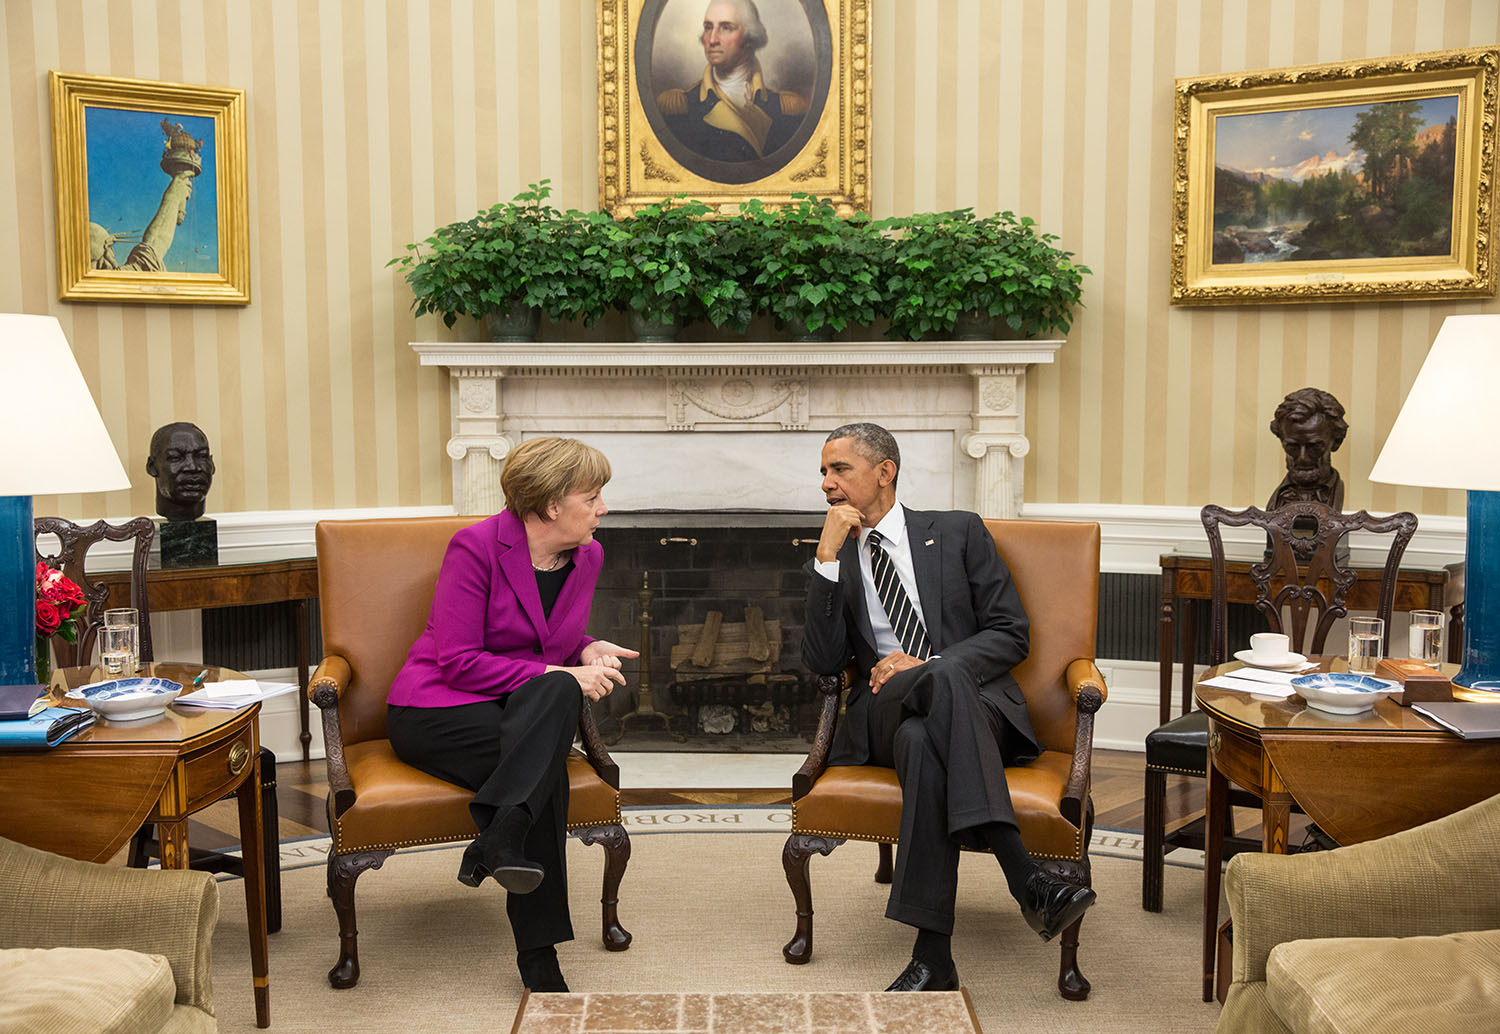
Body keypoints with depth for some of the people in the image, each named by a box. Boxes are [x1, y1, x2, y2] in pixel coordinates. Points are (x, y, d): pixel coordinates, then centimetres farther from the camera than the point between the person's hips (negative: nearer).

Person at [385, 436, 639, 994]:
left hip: (524, 713, 5)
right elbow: (458, 662, -18)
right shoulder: (477, 546, -13)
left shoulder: (587, 556, 6)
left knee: (557, 692, -32)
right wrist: (560, 675, -22)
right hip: (434, 712, -5)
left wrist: (589, 650, -2)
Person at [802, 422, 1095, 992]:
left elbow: (1011, 634, 5)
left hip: (973, 702, -1)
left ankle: (932, 954, -42)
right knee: (918, 743, -38)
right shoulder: (832, 561, 18)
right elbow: (823, 662, 3)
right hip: (882, 717, 1)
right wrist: (828, 555, -3)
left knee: (933, 708, -39)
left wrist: (927, 665, -12)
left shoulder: (958, 532, 13)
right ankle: (1027, 878, -41)